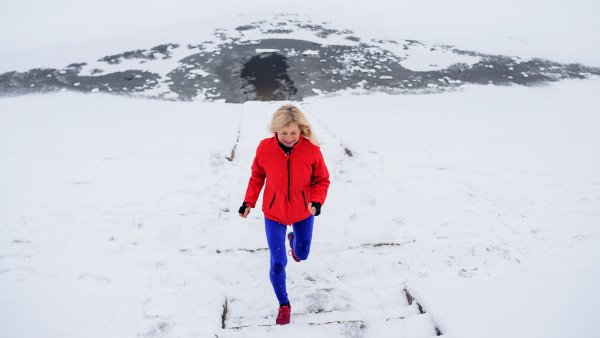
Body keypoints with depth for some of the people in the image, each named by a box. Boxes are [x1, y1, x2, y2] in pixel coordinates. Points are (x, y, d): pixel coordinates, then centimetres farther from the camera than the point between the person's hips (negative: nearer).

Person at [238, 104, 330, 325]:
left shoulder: (311, 149, -21)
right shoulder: (265, 148, -19)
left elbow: (322, 180, -9)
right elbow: (257, 176, -1)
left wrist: (316, 201, -26)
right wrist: (249, 202, -9)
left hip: (303, 211, 1)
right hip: (274, 212, -1)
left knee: (302, 255, 21)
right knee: (277, 264, -1)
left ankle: (294, 240, 61)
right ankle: (283, 305, 28)